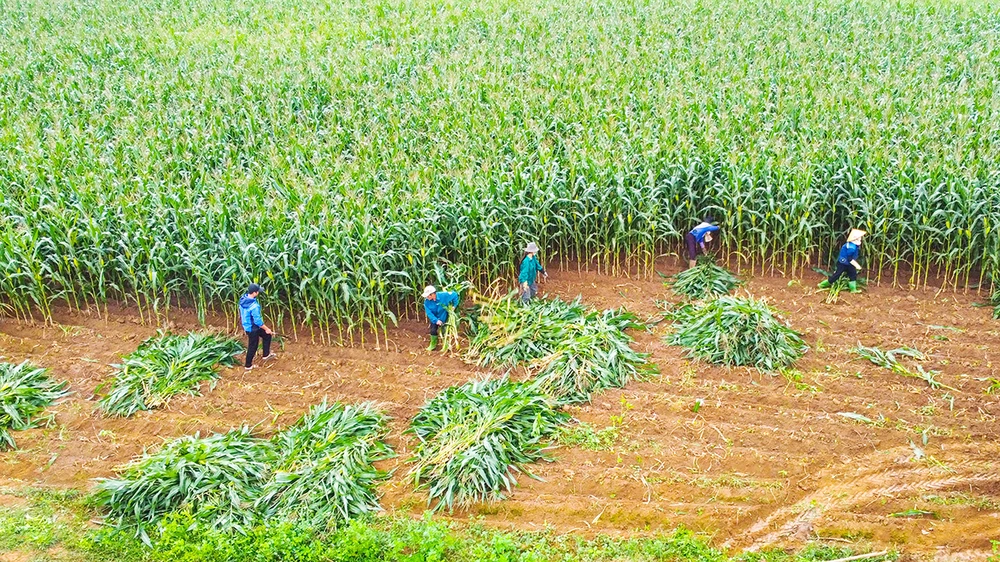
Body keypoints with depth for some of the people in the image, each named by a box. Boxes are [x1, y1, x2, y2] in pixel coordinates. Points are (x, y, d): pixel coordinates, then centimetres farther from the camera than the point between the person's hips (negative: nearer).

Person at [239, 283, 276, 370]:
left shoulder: (243, 299, -8)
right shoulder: (254, 306, -34)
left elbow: (241, 314, 8)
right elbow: (258, 321, -27)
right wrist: (267, 329, -13)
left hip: (246, 326, 9)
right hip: (253, 328, -9)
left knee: (267, 335, 22)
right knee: (252, 346, 11)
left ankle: (266, 355, 34)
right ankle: (248, 365, 29)